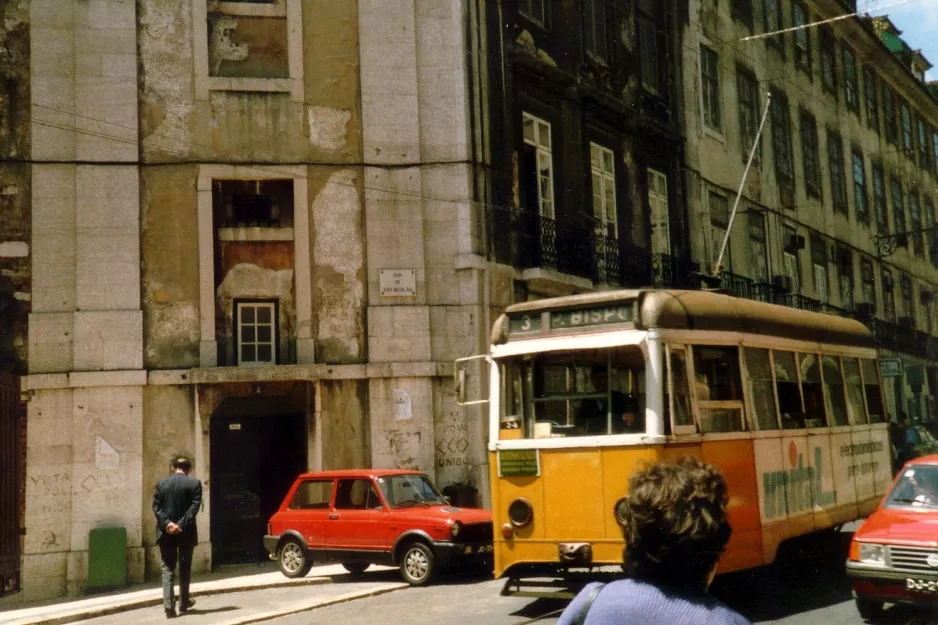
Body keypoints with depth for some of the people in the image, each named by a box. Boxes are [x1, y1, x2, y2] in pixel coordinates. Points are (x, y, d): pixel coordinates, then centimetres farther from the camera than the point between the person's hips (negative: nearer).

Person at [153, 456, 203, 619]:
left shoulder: (161, 483, 4)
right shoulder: (195, 483, -3)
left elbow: (156, 506, -3)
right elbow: (194, 507, -12)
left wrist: (167, 523, -10)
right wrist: (181, 525, -14)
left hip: (166, 532, 1)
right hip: (186, 532, -1)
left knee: (168, 569, 5)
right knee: (184, 569, 13)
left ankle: (169, 606, -6)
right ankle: (183, 603, 21)